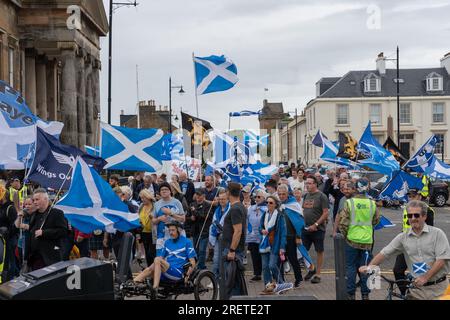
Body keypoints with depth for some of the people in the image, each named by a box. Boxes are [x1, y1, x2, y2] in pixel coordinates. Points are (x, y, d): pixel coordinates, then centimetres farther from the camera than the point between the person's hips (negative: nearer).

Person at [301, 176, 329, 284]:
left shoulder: (321, 196, -8)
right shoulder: (306, 196, 11)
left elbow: (325, 213, -12)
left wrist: (315, 225, -18)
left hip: (317, 229, -6)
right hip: (305, 229, 6)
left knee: (319, 251, 3)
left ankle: (317, 274, 12)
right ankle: (311, 269, 26)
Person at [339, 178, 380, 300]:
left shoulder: (349, 203, -10)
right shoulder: (372, 204, -3)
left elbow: (343, 222, -11)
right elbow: (376, 221, 11)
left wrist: (345, 234, 5)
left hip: (352, 239, -2)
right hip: (367, 241, 2)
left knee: (351, 267, 8)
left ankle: (351, 294, 10)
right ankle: (365, 294, 14)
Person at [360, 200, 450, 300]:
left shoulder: (437, 234, -4)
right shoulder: (403, 237, 5)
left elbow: (442, 259, -10)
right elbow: (384, 253, 2)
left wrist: (425, 278, -17)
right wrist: (369, 266, -13)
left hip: (438, 288, -3)